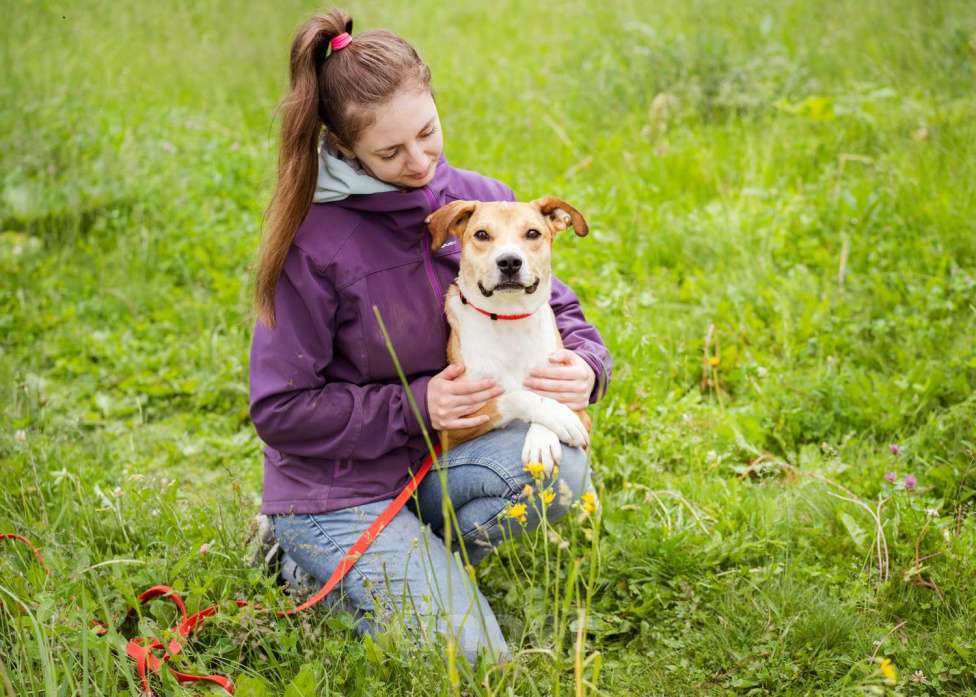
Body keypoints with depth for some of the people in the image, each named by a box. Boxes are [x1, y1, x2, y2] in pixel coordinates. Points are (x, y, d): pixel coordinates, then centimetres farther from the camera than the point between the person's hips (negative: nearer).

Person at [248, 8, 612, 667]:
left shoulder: (482, 200, -3)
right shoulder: (313, 237, -17)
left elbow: (559, 310, 7)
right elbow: (280, 410, -13)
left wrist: (584, 366, -17)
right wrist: (415, 406, -20)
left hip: (441, 459, 5)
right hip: (339, 485, -4)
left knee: (558, 464, -26)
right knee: (473, 660, -16)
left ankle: (407, 559, -2)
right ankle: (315, 566, 9)